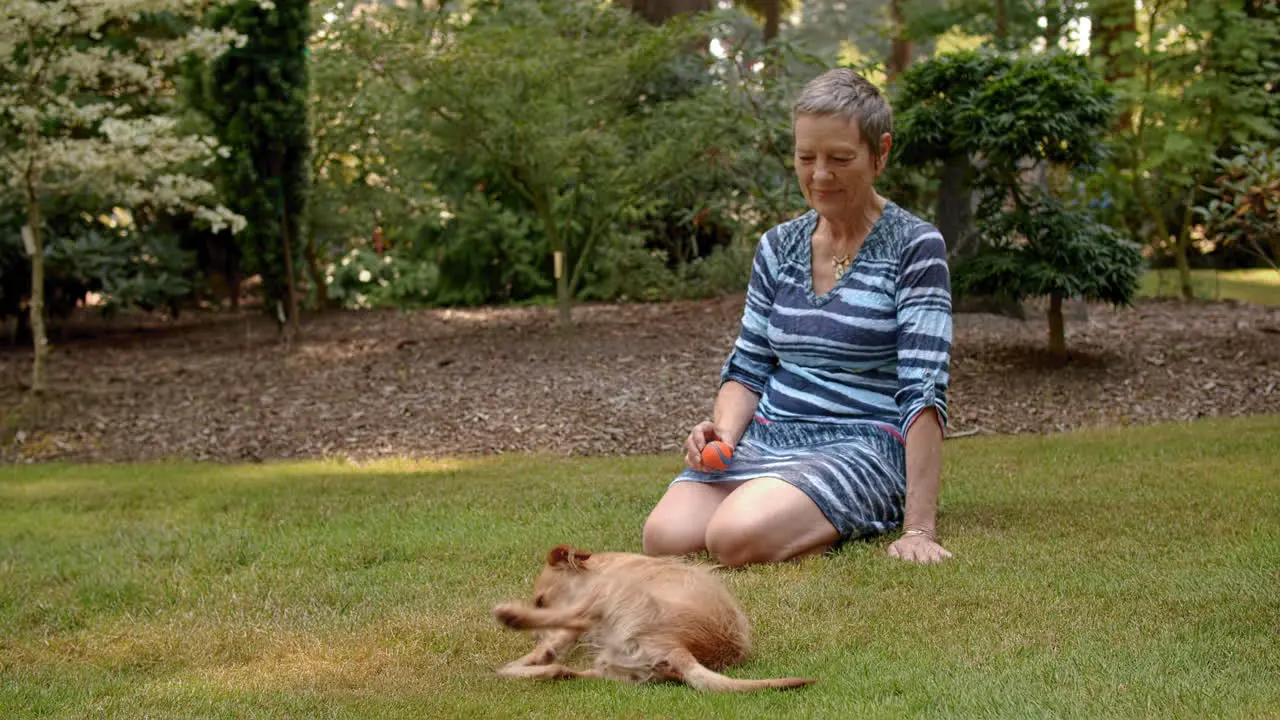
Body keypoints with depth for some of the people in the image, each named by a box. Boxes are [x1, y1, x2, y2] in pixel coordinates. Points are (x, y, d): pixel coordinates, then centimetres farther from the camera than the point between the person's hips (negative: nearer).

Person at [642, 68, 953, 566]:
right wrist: (723, 431, -8)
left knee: (739, 538, -32)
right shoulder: (778, 247, 13)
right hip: (763, 442, 5)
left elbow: (924, 391, -13)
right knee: (665, 537, -23)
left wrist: (918, 529, -20)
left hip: (861, 447, -5)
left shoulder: (914, 247, -5)